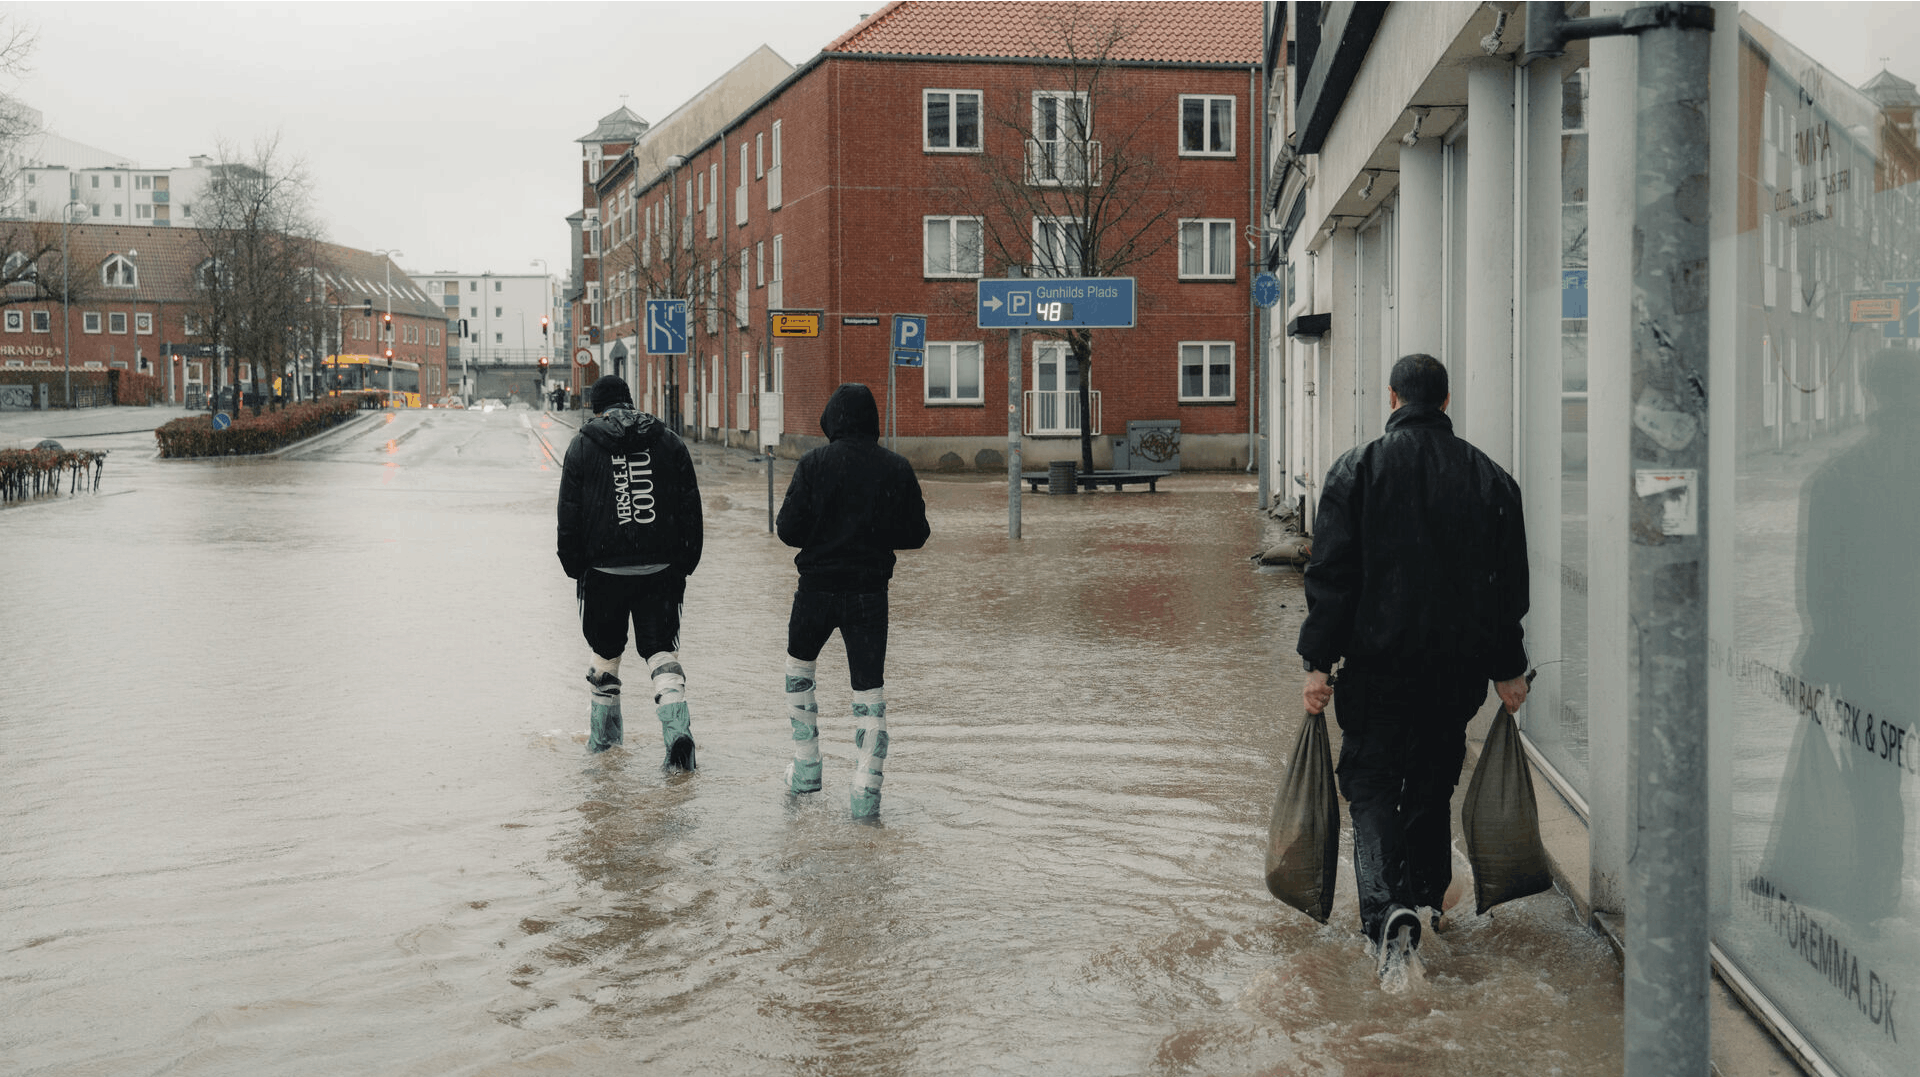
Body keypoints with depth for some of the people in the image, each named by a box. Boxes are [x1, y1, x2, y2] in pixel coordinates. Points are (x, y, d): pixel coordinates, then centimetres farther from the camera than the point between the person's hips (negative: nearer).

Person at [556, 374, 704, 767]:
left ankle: (603, 733, 26)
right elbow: (691, 510, 6)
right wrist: (685, 564, 12)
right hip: (660, 569, 1)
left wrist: (574, 568, 9)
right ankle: (677, 729, -18)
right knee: (662, 649, 1)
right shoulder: (669, 443, 6)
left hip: (604, 570, -1)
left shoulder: (582, 446, 1)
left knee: (606, 650, 15)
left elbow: (569, 514, 1)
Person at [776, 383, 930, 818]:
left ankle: (806, 767, 24)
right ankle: (866, 790, -3)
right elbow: (916, 534, 2)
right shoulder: (897, 469, -2)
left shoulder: (814, 463, -8)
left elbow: (789, 529, -9)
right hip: (871, 590, 1)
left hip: (817, 587, -1)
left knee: (799, 665, 24)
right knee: (870, 688, 5)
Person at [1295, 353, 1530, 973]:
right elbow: (1510, 584, 8)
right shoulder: (1489, 478, 5)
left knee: (1371, 783, 1)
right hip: (1461, 663, 3)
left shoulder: (1358, 469, -4)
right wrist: (1508, 669, 14)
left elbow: (1332, 574, -8)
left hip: (1377, 660, -3)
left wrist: (1319, 663, -5)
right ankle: (1426, 896, 29)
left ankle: (1388, 910, -19)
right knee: (1433, 782, 19)